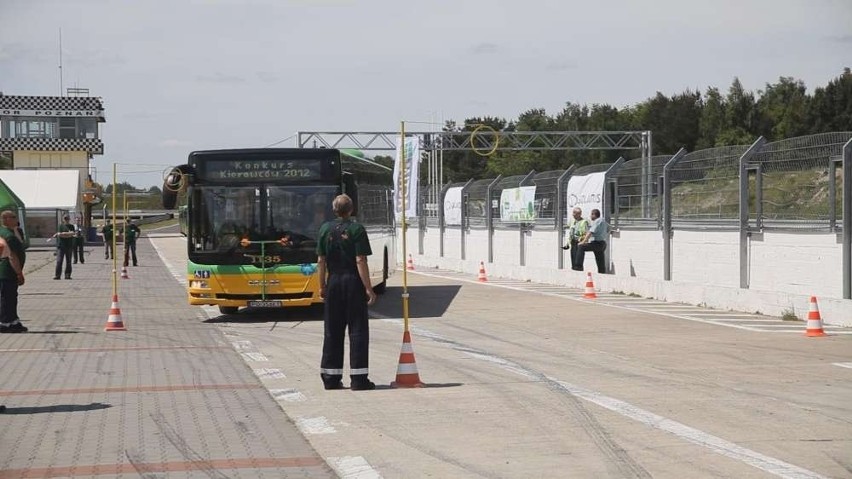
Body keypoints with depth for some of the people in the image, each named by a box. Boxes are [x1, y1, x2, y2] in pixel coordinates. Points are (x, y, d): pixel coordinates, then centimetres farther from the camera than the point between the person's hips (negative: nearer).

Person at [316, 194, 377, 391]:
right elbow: (360, 261, -13)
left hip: (333, 282, 4)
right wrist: (368, 288, -11)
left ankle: (331, 377, 12)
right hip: (353, 281, -4)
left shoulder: (325, 229, 5)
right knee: (358, 330, 0)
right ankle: (358, 378, -4)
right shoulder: (356, 230, -8)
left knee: (332, 331, 10)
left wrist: (322, 286, 12)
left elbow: (321, 261, 5)